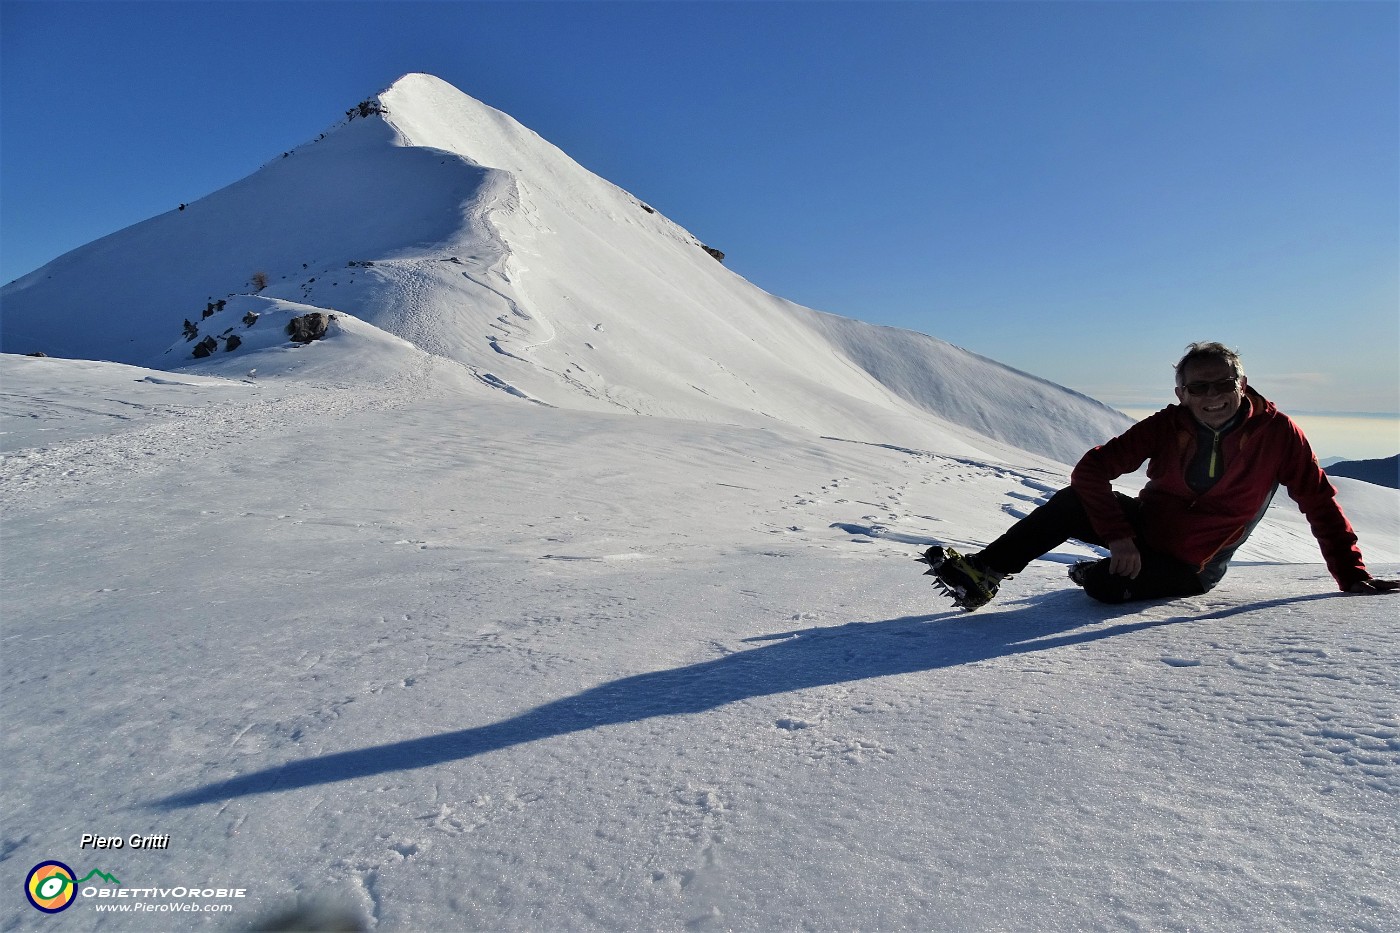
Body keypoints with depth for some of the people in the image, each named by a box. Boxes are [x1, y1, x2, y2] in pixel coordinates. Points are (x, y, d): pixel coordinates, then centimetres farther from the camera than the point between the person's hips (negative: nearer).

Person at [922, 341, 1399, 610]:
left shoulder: (1277, 432, -16)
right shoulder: (1168, 424, -13)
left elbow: (1320, 504, -8)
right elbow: (1092, 467, -18)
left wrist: (1353, 577, -9)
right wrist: (1117, 535, -26)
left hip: (1191, 565, -2)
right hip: (1143, 524, 2)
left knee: (1107, 585, -31)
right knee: (1073, 502, -27)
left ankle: (1091, 571, 6)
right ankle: (983, 573, -22)